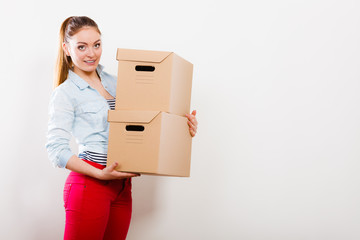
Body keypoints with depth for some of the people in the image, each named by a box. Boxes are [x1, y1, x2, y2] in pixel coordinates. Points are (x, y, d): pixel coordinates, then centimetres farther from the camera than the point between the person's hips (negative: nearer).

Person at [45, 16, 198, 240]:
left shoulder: (113, 82, 14)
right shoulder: (65, 93, -4)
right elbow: (56, 149, -11)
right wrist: (99, 174, -21)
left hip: (121, 186, 6)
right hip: (89, 184, -6)